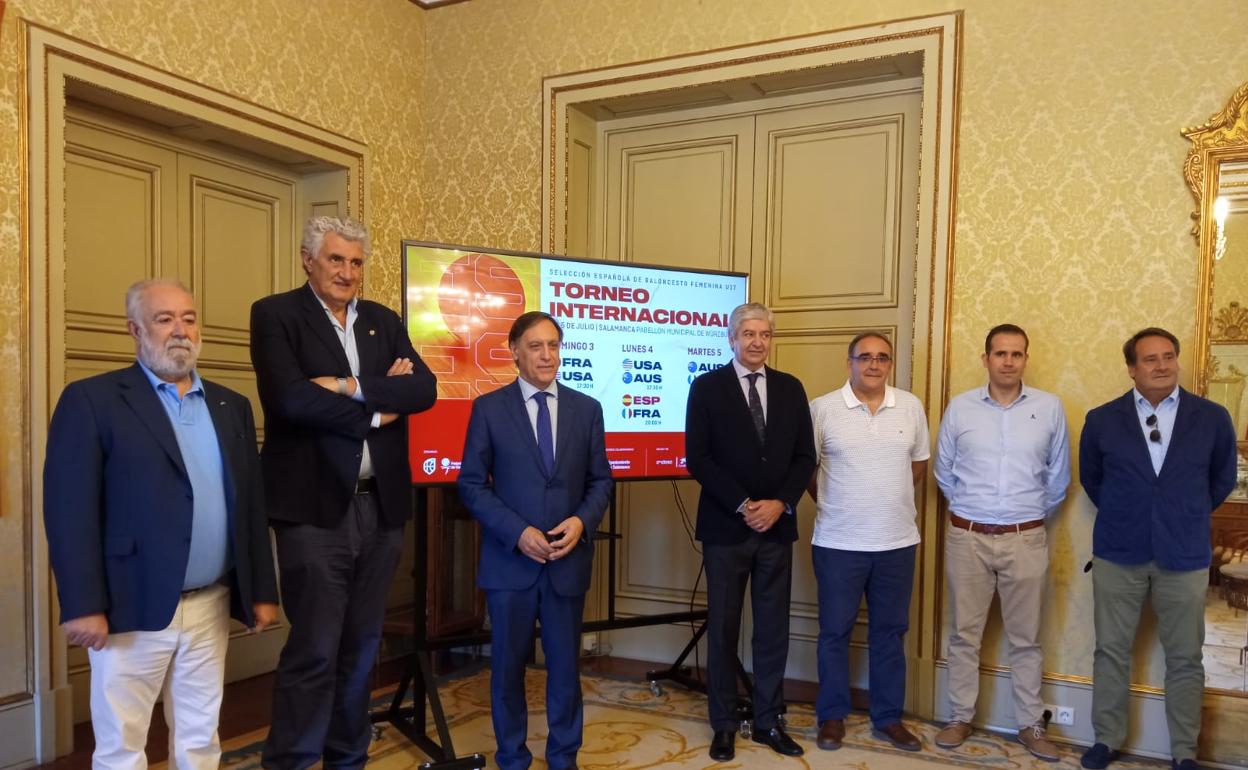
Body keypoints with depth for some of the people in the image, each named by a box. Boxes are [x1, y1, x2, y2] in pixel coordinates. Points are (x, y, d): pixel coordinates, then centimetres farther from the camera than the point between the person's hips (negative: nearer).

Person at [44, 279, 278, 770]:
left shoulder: (231, 407, 11)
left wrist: (261, 591, 9)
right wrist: (83, 605, -14)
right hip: (133, 608, -4)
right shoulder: (91, 400, -4)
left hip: (211, 607, 4)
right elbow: (71, 509, -9)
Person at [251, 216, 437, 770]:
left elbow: (425, 389, -1)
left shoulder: (384, 321, 14)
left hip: (380, 505, 5)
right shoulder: (275, 315, -1)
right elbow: (291, 400, -17)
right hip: (316, 506, -5)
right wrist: (377, 410, -9)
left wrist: (353, 386, -13)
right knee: (314, 650, -2)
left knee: (361, 648, 14)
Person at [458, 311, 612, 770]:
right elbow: (472, 484, -4)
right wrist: (517, 532, -15)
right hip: (510, 560, -1)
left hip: (568, 559, 2)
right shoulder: (488, 408, -2)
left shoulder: (587, 409, 4)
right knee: (508, 664, 11)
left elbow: (600, 481, 7)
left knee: (565, 663, 12)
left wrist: (582, 521, -12)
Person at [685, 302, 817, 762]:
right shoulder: (707, 387, -2)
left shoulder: (791, 388, 8)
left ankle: (768, 722, 24)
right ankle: (724, 725, 21)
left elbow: (805, 456, 6)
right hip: (726, 527, -3)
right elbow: (697, 457, -8)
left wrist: (780, 503, -9)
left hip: (778, 525, 3)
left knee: (773, 630, 10)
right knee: (723, 629, 7)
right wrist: (741, 506, -14)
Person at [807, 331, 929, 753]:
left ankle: (888, 717, 27)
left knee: (889, 632, 13)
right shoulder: (823, 408, -7)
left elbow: (919, 462, 15)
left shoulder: (911, 407, 3)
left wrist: (892, 497, 11)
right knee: (835, 632, 8)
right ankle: (832, 716, 23)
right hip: (838, 543, -3)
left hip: (897, 542, 3)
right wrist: (827, 501, 5)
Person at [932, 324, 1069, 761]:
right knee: (965, 633, 9)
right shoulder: (960, 408, -1)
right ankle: (961, 718, 22)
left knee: (1026, 638, 11)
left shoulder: (1050, 408, -1)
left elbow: (1058, 476, 9)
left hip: (1026, 540, 0)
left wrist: (1033, 516, 14)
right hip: (967, 537, 0)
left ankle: (1031, 725, 24)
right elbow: (944, 471, 10)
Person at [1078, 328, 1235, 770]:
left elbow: (1223, 480, 12)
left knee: (1184, 659, 9)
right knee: (1112, 652, 9)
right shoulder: (1102, 420, -3)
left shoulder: (1212, 418, -2)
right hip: (1117, 554, 0)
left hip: (1185, 556, 0)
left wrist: (1187, 518, 14)